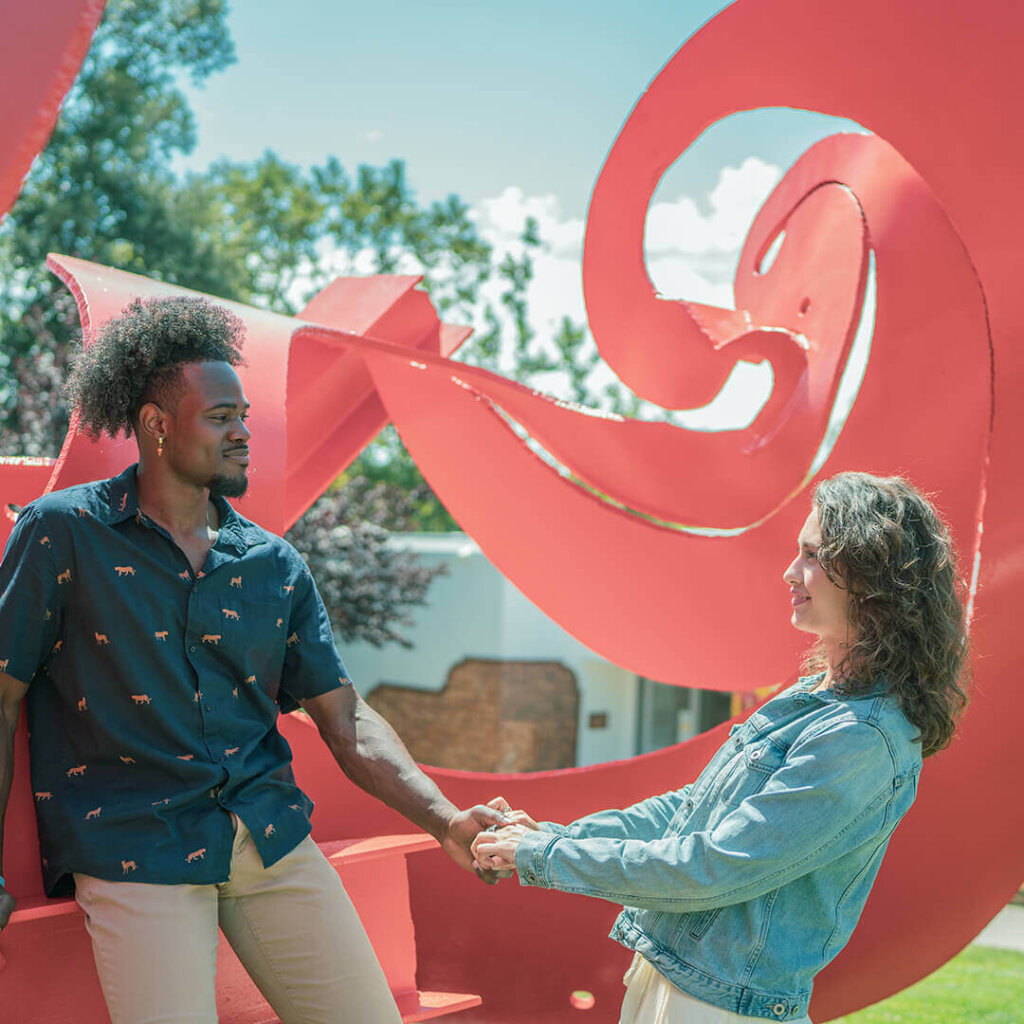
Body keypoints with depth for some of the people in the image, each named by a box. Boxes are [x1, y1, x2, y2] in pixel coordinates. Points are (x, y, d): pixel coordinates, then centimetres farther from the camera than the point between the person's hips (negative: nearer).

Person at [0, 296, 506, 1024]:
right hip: (133, 847, -4)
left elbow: (347, 722, 7)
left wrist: (446, 822, -8)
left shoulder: (275, 566, 8)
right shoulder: (64, 534, -3)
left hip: (272, 837, 4)